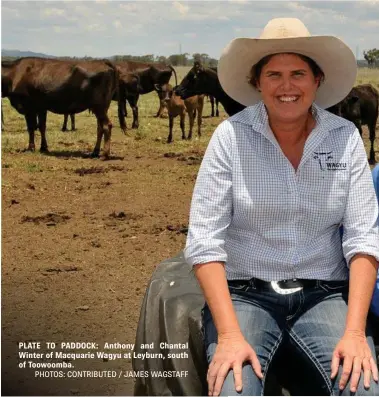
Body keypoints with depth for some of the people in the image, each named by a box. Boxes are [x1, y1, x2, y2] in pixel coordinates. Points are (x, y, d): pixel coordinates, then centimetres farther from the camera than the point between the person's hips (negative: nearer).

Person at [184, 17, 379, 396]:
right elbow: (204, 241, -10)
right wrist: (229, 334, -21)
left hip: (324, 295, 2)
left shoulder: (345, 137, -1)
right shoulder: (231, 136, -7)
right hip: (243, 293, -1)